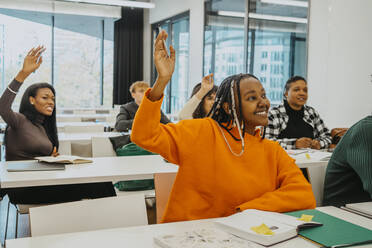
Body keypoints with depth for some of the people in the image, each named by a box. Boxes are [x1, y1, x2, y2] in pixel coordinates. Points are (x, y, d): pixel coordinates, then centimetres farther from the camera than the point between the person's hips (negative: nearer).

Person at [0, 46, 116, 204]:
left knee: (99, 183, -18)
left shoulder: (44, 127, 21)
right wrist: (23, 74, -32)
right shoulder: (20, 121, -2)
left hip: (41, 183, 7)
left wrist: (53, 157, 1)